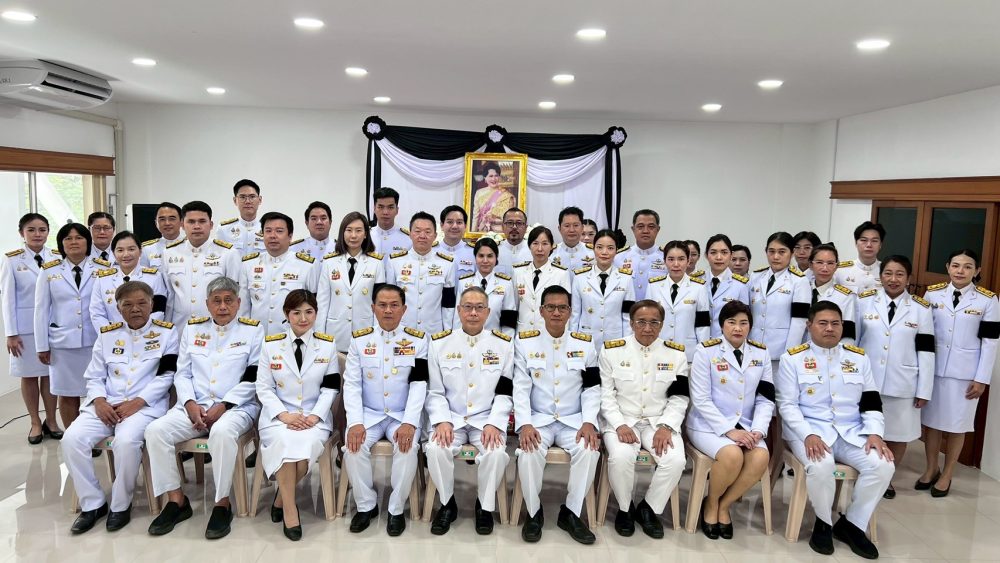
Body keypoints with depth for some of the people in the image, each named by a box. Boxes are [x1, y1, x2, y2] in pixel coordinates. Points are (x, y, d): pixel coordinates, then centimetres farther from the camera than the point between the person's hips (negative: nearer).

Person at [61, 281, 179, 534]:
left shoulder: (167, 332, 4)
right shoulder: (107, 335, 16)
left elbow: (166, 376, -3)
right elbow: (94, 377, 14)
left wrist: (137, 402, -14)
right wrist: (100, 402, -7)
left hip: (145, 406, -4)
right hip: (106, 405, 5)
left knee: (126, 441, -33)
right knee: (72, 439, -20)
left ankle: (121, 504, -9)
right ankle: (92, 503, -3)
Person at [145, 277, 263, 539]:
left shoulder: (253, 330, 2)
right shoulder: (193, 328, 15)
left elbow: (253, 378, -4)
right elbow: (182, 373, 12)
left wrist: (223, 407, -14)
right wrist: (190, 403, -7)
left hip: (237, 407, -4)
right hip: (195, 406, 5)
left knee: (222, 432, -37)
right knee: (156, 430, -21)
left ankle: (222, 504, -20)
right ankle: (176, 500, -7)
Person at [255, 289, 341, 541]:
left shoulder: (328, 345, 5)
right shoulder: (271, 344, 5)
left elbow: (330, 388, 3)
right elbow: (264, 388, 2)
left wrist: (315, 416, -13)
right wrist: (284, 415, -14)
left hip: (314, 416, 0)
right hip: (278, 414, 0)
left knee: (306, 444, -32)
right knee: (285, 442, -33)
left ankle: (281, 497, -4)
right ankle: (290, 507, -14)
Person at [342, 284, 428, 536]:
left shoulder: (418, 340, -2)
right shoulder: (359, 339, 2)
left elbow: (419, 385, -8)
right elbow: (351, 384, -2)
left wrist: (409, 423, -20)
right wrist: (355, 423, -16)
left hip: (403, 415, -1)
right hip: (369, 413, 2)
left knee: (407, 448, -28)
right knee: (354, 447, -24)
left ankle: (396, 509, -7)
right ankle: (366, 505, -1)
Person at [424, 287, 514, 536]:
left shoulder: (503, 344, 1)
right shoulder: (439, 343, 2)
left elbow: (505, 393, 0)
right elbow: (435, 392, 3)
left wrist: (494, 424, -14)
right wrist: (442, 421, -13)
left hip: (487, 419, 0)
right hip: (451, 418, 1)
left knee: (496, 452, -29)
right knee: (436, 449, -28)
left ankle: (485, 506, 0)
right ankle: (447, 504, 1)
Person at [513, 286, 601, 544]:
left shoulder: (585, 344, 5)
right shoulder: (525, 342, 1)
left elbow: (592, 389, 5)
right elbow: (520, 388, -3)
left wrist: (589, 422, -11)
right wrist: (525, 424, -17)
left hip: (573, 420, 2)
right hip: (538, 419, -1)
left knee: (589, 450, -28)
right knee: (528, 453, -31)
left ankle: (571, 513, -6)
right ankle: (534, 513, -5)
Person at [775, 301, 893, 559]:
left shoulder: (858, 357, 12)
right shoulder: (793, 358, -1)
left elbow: (872, 401, 11)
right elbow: (787, 405, -5)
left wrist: (875, 433, -7)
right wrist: (808, 435, -20)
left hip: (851, 431, 4)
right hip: (809, 430, -4)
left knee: (883, 465, -22)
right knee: (821, 466, -34)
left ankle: (852, 524, 1)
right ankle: (823, 522, -3)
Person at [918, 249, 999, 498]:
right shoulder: (932, 293, 1)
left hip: (965, 373, -2)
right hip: (932, 369, 2)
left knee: (956, 424, 8)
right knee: (931, 420, 11)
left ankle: (946, 475, 24)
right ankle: (931, 469, 28)